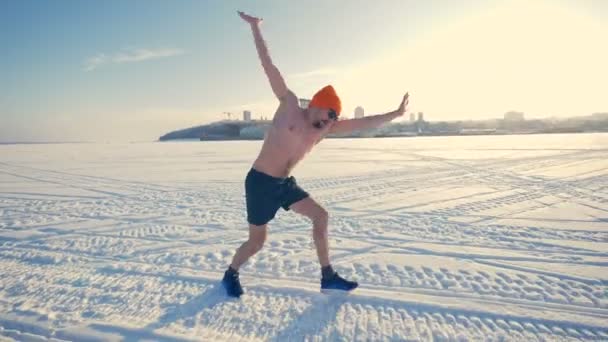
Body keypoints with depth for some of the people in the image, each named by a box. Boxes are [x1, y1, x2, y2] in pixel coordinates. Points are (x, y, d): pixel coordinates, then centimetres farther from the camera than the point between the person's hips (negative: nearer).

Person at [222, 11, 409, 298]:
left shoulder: (325, 128, 3)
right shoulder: (290, 106, -12)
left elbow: (362, 123, 6)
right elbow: (268, 66, -10)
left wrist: (395, 114, 6)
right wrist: (255, 27, -8)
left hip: (285, 183, 7)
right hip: (260, 182, -6)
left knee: (320, 216, 2)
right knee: (257, 241, 2)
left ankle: (328, 277, 13)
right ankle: (230, 275, 31)